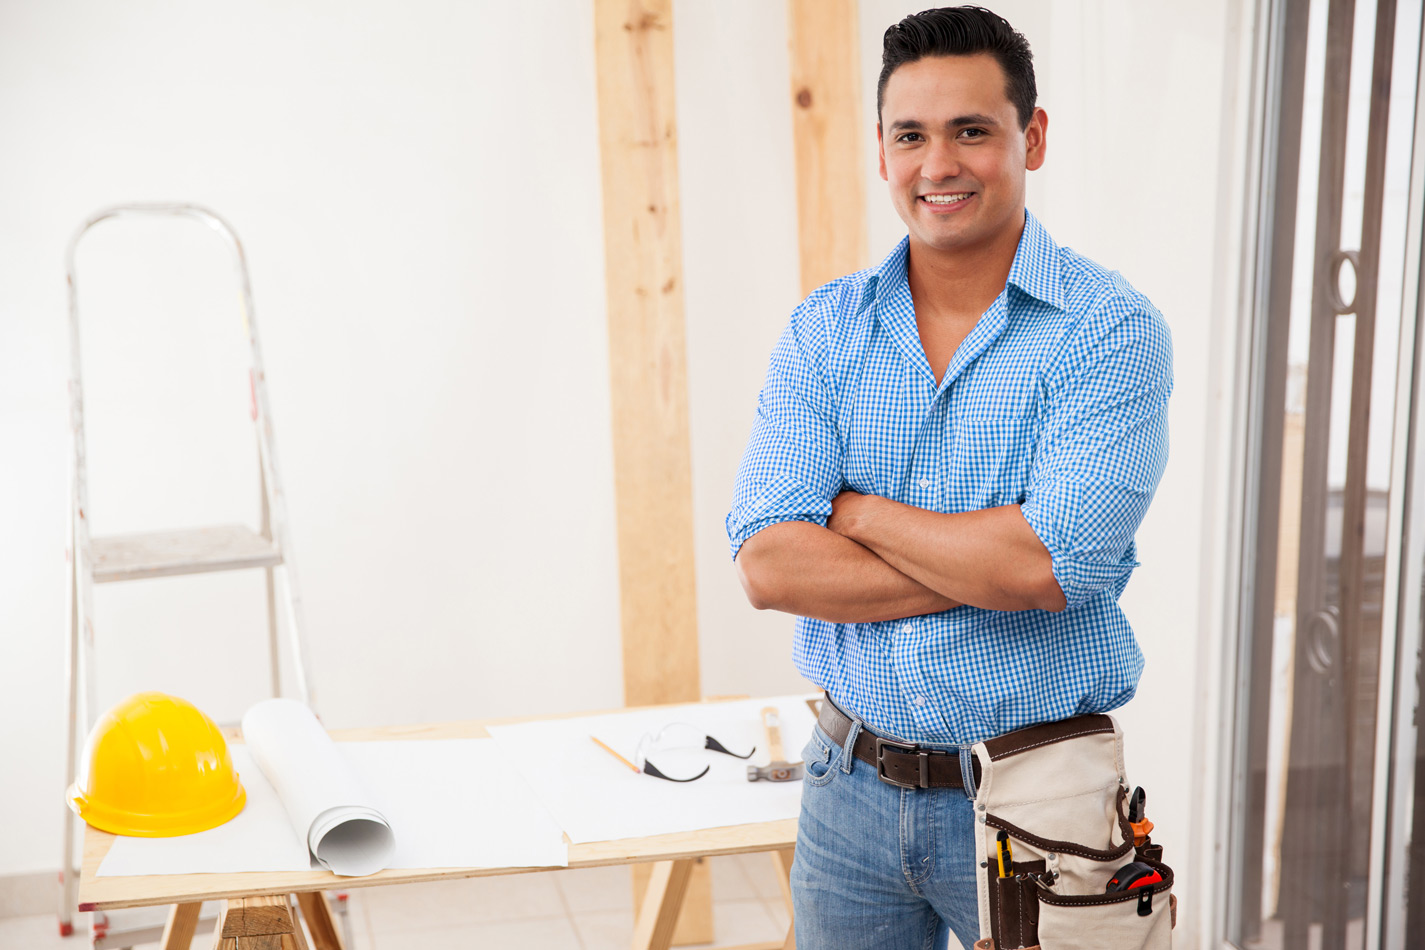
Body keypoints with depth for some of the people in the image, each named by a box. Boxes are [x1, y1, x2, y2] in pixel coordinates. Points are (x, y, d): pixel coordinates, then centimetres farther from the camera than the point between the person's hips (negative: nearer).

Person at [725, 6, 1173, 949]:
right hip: (853, 789, 3)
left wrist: (859, 511, -11)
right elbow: (769, 565, -11)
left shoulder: (1112, 331, -11)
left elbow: (1050, 562, -23)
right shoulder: (824, 331, 0)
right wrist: (989, 569, -18)